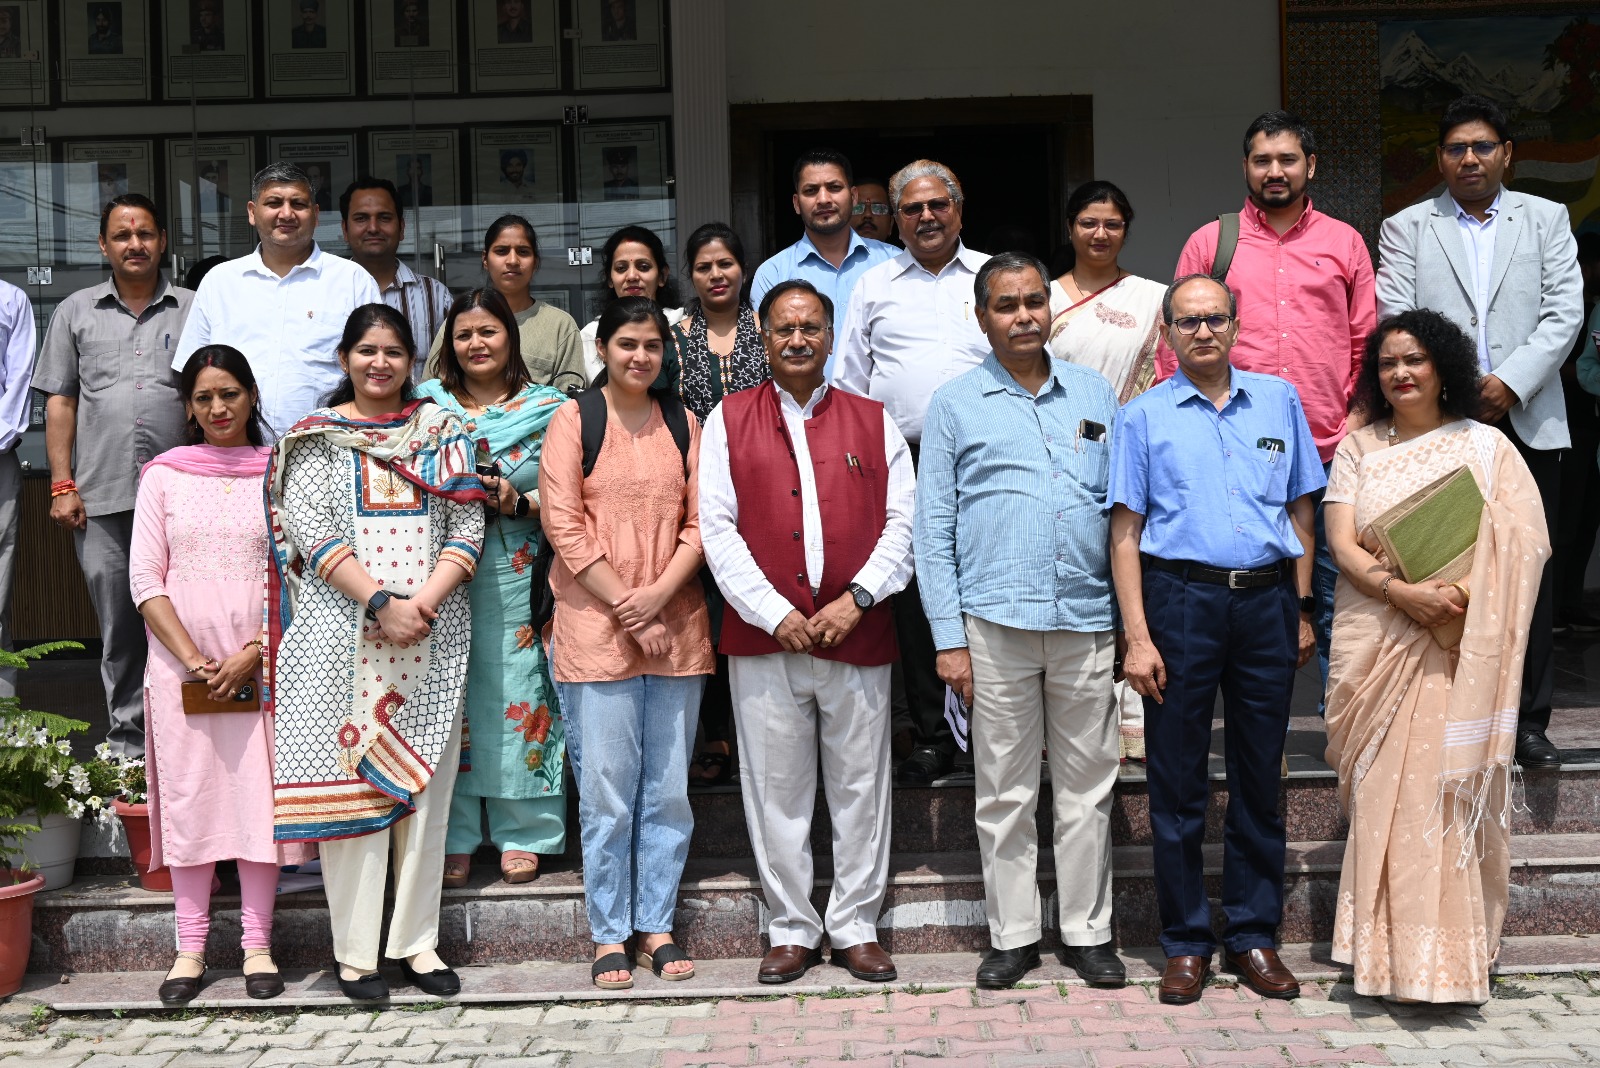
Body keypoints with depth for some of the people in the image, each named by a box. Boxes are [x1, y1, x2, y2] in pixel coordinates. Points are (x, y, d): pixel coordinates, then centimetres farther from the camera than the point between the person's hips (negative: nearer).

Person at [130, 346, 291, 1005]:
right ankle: (191, 946, 11)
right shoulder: (165, 475, 8)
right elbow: (145, 579, 3)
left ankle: (258, 944, 7)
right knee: (189, 793, 2)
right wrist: (193, 659, -8)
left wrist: (254, 653, -10)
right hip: (181, 665, 1)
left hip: (261, 665, -1)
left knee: (259, 791, -2)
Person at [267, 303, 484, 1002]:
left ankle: (417, 942, 13)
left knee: (424, 783, 4)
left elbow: (467, 527, 5)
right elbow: (311, 531, -5)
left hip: (432, 633, 2)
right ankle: (355, 952, 6)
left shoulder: (444, 432, 12)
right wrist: (382, 602, -15)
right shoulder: (315, 436, 6)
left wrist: (425, 601, -11)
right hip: (343, 628, -2)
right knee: (350, 778, -1)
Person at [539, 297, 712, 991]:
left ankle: (655, 927, 19)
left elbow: (700, 522, 7)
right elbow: (564, 526, -5)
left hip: (676, 628, 4)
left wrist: (659, 593, -9)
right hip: (596, 628, -3)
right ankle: (609, 935, 11)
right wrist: (626, 606, -10)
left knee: (668, 788, 7)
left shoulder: (683, 425, 12)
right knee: (606, 790, 0)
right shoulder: (572, 420, 2)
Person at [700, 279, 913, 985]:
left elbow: (903, 521, 5)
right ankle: (792, 930, 19)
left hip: (858, 634, 1)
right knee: (777, 788, 6)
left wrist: (857, 597, -8)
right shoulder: (729, 421, 7)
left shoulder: (872, 422, 10)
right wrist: (774, 613, -10)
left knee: (860, 786, 7)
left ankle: (856, 928, 20)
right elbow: (717, 527, -1)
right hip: (764, 635, 0)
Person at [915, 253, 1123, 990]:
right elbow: (933, 526, 3)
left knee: (1088, 785, 7)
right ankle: (1013, 935, 16)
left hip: (1086, 617, 2)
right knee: (1004, 790, 5)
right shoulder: (955, 404, 6)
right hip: (995, 620, -2)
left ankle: (1087, 933, 18)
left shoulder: (1095, 394, 13)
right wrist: (948, 637, -4)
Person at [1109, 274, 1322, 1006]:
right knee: (1177, 781, 3)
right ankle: (1185, 944, 15)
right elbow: (1125, 533, -1)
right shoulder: (1144, 416, 3)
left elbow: (1301, 510, 13)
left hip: (1266, 599, 2)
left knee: (1260, 777, 9)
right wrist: (1137, 637, -8)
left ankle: (1254, 937, 20)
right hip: (1180, 597, -2)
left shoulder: (1278, 401, 10)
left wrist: (1302, 610, 8)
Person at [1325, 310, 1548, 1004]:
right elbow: (1341, 544, 1)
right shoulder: (1358, 448, 11)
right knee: (1380, 794, 1)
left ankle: (1443, 958, 3)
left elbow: (1523, 545, -3)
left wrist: (1462, 593, -20)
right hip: (1374, 640, 2)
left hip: (1454, 648, -2)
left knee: (1445, 790, -6)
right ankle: (1385, 953, 9)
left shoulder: (1485, 446, 6)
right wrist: (1404, 591, -16)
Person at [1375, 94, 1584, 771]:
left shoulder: (1546, 219, 13)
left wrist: (1508, 382, -9)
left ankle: (1528, 722, 9)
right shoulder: (1405, 228, 10)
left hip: (1526, 422, 1)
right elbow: (1396, 323, 1)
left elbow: (1565, 313, 3)